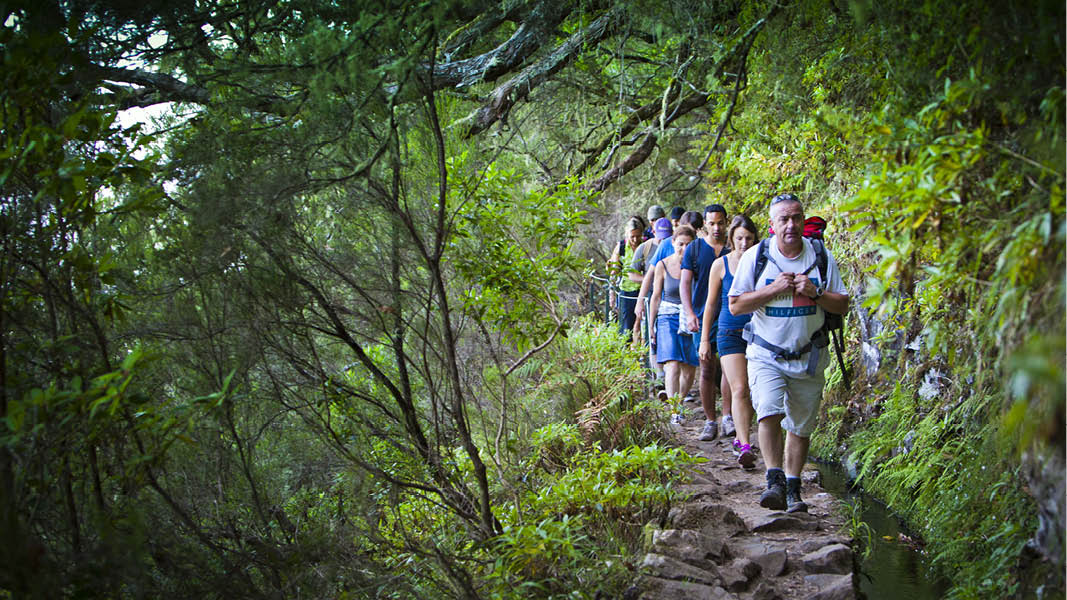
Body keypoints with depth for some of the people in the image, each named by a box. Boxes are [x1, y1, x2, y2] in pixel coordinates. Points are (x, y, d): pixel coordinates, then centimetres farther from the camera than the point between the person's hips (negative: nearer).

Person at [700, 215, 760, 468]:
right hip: (730, 332, -1)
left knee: (749, 390, 6)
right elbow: (711, 304, 9)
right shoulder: (721, 265, 2)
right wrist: (704, 340, 8)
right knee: (739, 389, -13)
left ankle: (741, 438, 22)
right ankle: (745, 445, -20)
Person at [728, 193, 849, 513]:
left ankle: (793, 488, 20)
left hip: (809, 357, 2)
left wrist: (814, 294, -14)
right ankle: (774, 482, -18)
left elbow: (843, 306, 5)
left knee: (801, 426, 8)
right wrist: (774, 289, -16)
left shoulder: (821, 257, 2)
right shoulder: (755, 256, -2)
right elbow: (735, 305, -3)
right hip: (766, 355, -2)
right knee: (769, 414, -22)